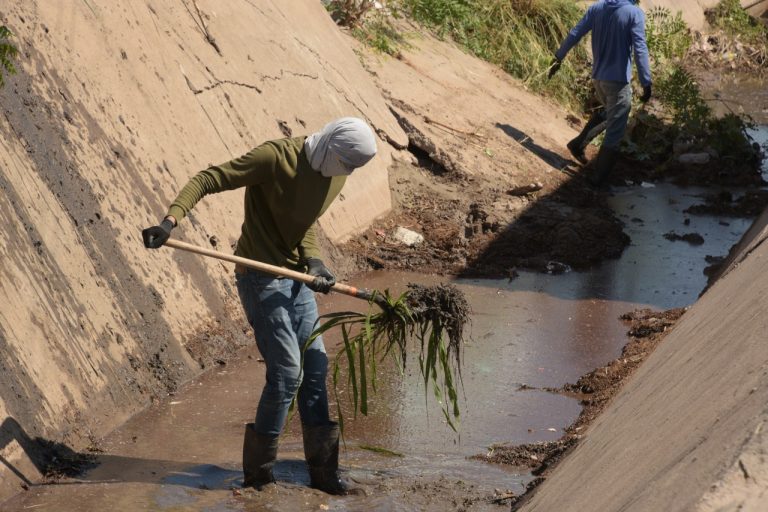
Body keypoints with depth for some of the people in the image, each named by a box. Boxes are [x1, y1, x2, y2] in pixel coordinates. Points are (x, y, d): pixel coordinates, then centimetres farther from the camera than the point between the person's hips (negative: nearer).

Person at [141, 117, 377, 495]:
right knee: (287, 371, -9)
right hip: (261, 278, -8)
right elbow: (208, 179, -23)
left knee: (315, 369, 8)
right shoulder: (275, 158, -21)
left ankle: (323, 471, 18)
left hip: (294, 278, 8)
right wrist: (171, 219, -36)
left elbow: (305, 222, 9)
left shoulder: (336, 175, 2)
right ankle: (258, 471, 5)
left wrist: (312, 260, -10)